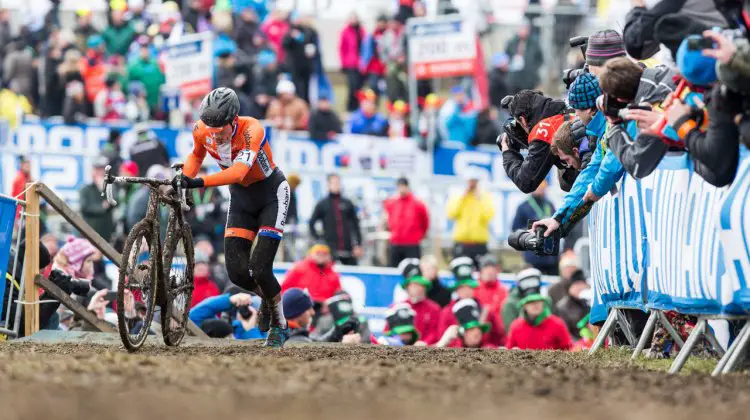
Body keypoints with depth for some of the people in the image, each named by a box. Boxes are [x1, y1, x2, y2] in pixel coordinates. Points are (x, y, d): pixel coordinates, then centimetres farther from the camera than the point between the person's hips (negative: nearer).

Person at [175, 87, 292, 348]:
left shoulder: (252, 130, -33)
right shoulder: (202, 131, -17)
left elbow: (237, 171, -47)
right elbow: (196, 155, 8)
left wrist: (199, 183, -57)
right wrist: (184, 178, -10)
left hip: (271, 193, -5)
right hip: (240, 198, 5)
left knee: (259, 268, -15)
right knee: (237, 272, -7)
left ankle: (280, 326, 10)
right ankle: (267, 297, 27)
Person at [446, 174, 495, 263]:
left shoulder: (485, 198, 7)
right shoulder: (457, 198, 10)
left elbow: (489, 215, -9)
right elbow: (451, 214, -7)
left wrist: (480, 199, -8)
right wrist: (462, 197, -5)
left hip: (479, 243, -1)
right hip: (461, 243, 1)